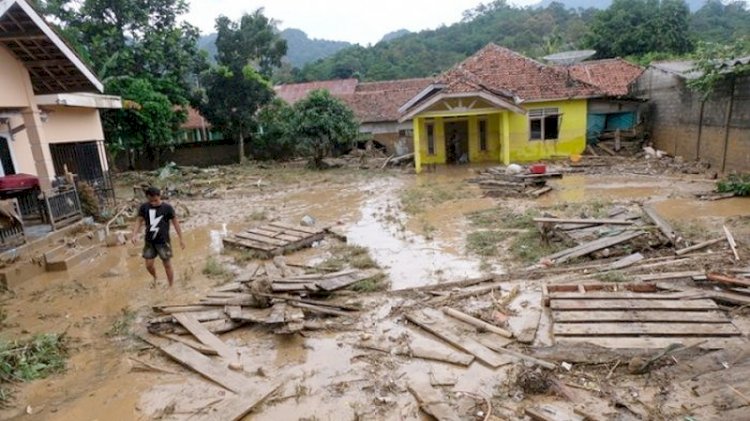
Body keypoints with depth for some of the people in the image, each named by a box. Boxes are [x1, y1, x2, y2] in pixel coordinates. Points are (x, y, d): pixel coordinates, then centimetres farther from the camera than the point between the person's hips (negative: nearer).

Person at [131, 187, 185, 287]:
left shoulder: (167, 208, -11)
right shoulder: (144, 207, -3)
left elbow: (175, 222, -4)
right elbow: (139, 221, 4)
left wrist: (181, 239, -2)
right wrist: (135, 235, -11)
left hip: (163, 241, -3)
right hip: (149, 241, 3)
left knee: (167, 265, 4)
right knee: (149, 265, 7)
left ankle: (171, 286, 18)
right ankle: (155, 278, 38)